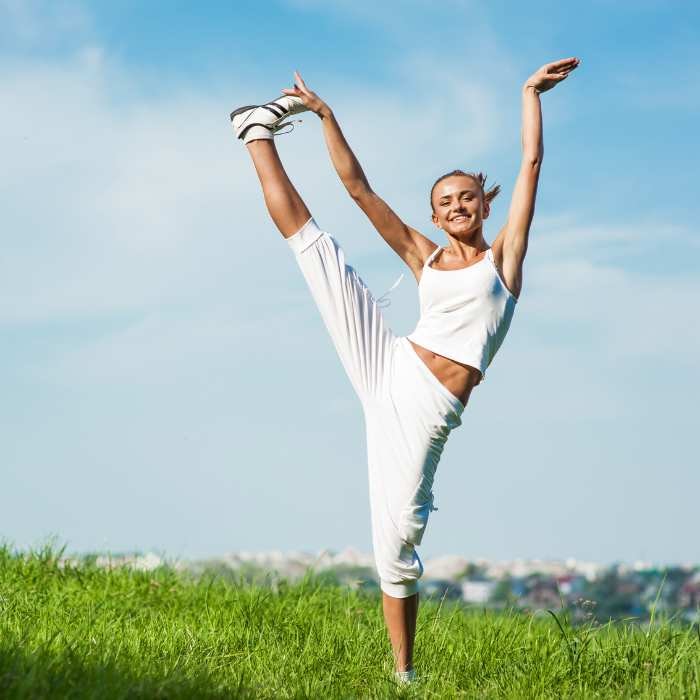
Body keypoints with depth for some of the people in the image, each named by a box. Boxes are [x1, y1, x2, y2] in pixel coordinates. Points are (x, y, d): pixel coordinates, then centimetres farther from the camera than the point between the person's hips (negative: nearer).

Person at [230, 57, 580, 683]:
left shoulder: (504, 255, 12)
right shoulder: (424, 258, 16)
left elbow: (531, 164, 7)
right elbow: (359, 188, 14)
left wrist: (531, 92, 6)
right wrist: (327, 116, 10)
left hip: (427, 410, -2)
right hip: (389, 369, 3)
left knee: (398, 540, -10)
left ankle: (405, 673, 3)